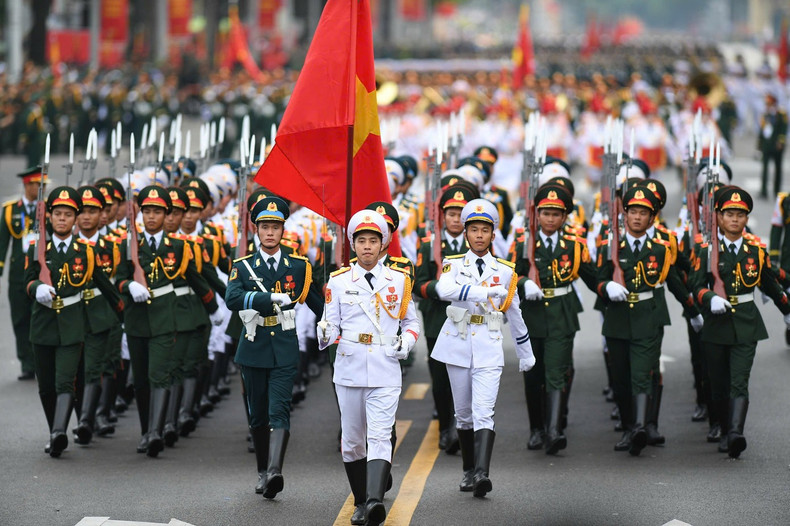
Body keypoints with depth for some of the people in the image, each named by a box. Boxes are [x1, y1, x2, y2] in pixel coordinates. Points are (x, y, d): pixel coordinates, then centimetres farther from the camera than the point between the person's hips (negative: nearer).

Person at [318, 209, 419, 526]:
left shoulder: (399, 280, 6)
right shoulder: (338, 281, 5)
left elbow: (411, 322, 15)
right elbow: (331, 324, 5)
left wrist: (406, 342, -5)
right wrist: (325, 335, -18)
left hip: (385, 370, -2)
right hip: (349, 369, 2)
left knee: (380, 436, -15)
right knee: (352, 439, 9)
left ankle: (375, 500, -28)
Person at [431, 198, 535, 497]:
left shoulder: (505, 271, 7)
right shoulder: (454, 265, 2)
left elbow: (515, 315, 16)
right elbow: (445, 290, -22)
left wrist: (526, 354, 22)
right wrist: (485, 292, -33)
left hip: (489, 348, -1)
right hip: (458, 344, 1)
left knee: (484, 413, -14)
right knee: (464, 413, 10)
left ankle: (482, 474, -26)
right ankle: (468, 470, 24)